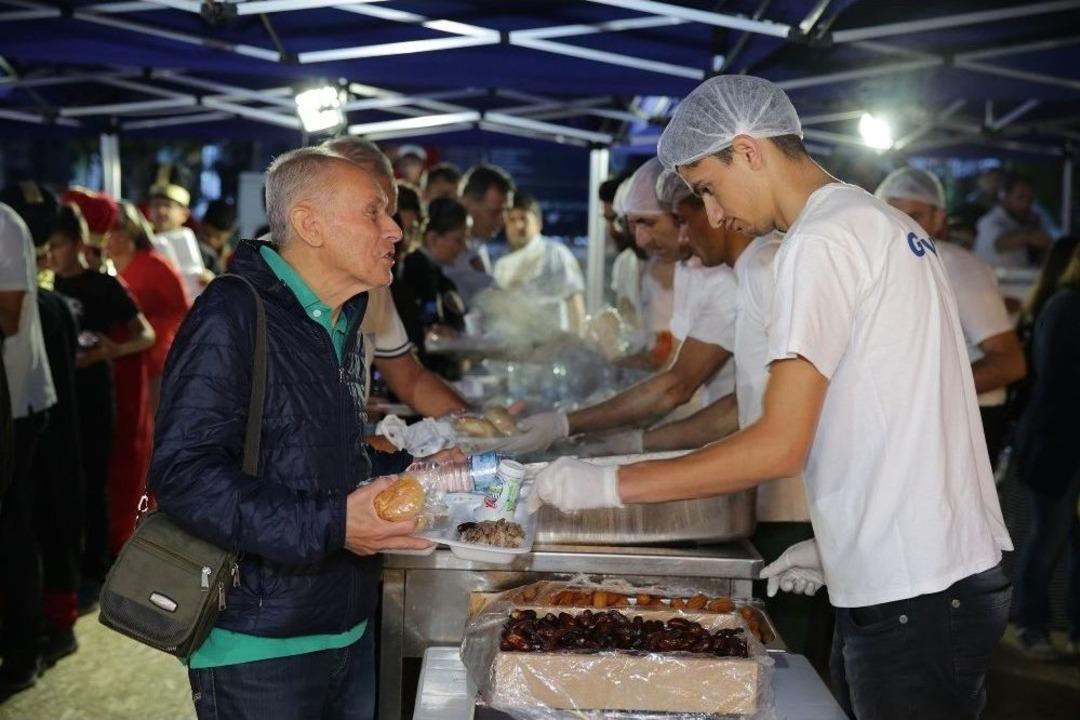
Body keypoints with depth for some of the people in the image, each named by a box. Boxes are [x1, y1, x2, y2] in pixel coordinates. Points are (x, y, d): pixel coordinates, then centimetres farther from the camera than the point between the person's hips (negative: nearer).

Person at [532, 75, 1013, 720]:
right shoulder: (885, 224, 15)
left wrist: (608, 485, -14)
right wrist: (838, 544, 17)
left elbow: (780, 446, -19)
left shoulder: (821, 241, -15)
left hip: (912, 596, -9)